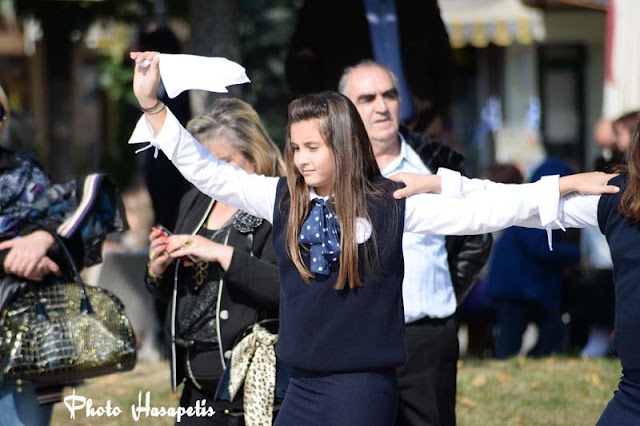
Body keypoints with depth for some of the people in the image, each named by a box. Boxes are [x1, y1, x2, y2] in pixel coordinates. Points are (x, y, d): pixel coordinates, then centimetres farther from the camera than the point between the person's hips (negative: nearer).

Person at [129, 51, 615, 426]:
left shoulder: (392, 203, -6)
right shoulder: (282, 199, 4)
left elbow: (478, 211, -8)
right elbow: (207, 171, 5)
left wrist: (566, 186, -14)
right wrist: (152, 104, -2)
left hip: (362, 386, -4)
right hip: (302, 385, 4)